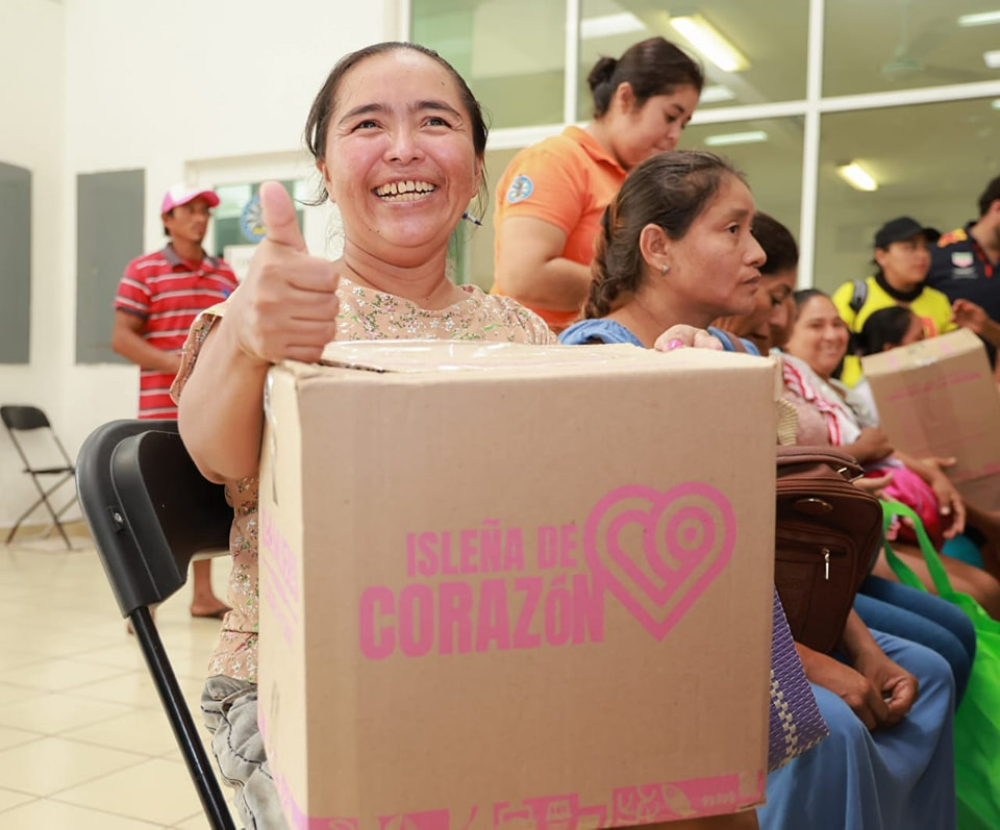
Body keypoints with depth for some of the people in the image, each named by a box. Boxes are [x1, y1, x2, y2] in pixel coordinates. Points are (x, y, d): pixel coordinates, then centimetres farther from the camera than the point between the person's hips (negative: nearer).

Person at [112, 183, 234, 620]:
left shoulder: (225, 274, 15)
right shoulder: (143, 271, 0)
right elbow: (120, 337, -6)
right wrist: (172, 362, -17)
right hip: (162, 409, -5)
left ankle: (203, 595, 18)